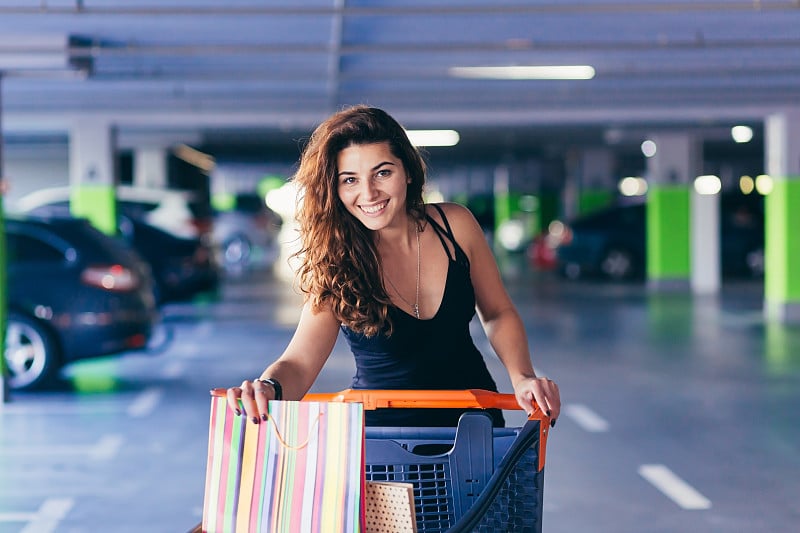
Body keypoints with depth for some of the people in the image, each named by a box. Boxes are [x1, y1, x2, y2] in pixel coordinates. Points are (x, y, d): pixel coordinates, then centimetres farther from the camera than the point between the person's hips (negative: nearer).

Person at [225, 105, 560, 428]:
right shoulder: (336, 260, -10)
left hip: (473, 415, 2)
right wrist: (269, 388, -46)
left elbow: (498, 314, 8)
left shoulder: (454, 224, -4)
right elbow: (300, 362, -23)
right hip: (382, 425, -2)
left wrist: (521, 377, -10)